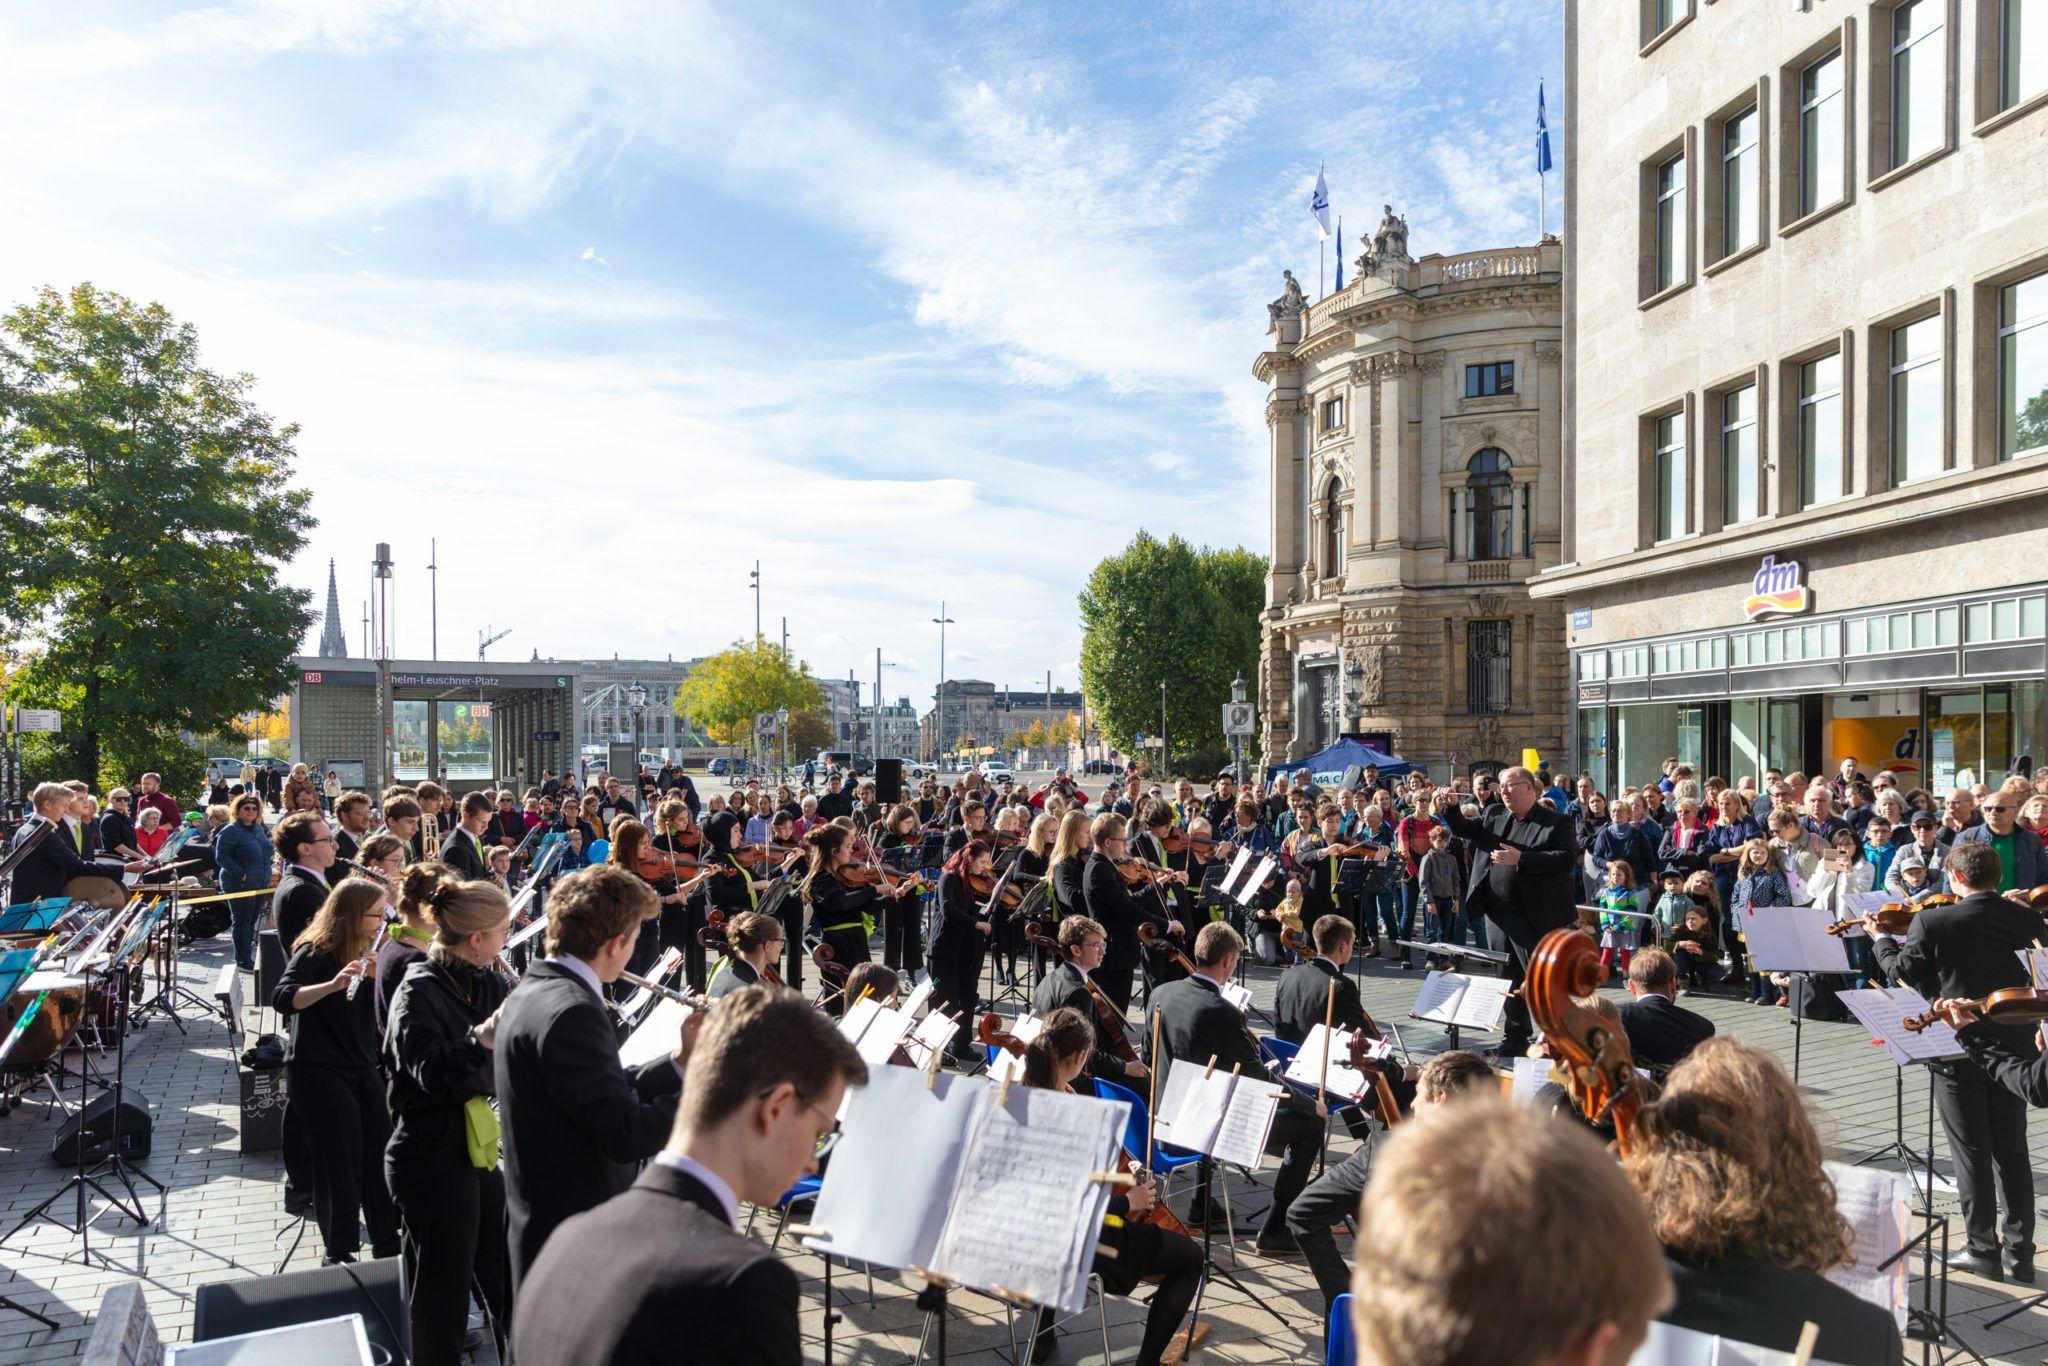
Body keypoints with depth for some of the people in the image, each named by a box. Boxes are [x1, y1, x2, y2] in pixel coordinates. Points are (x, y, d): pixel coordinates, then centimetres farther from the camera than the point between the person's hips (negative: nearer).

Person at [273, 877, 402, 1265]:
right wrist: (332, 984, -44)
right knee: (338, 1163, -3)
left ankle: (387, 1242, 19)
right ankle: (338, 1252, 12)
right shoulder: (314, 954, -13)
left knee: (381, 1153, 6)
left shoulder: (364, 953, 9)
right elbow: (282, 999, -29)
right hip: (317, 1071, -7)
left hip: (360, 1067, 7)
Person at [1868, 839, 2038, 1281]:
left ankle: (1983, 1250, 14)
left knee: (1972, 1154, 7)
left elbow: (1903, 971, -4)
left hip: (1958, 1052, -4)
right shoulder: (2028, 918, -5)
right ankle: (2021, 1252, 21)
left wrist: (1880, 938, 12)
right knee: (2013, 1152, 15)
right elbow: (2033, 974, 10)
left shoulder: (1933, 921, -17)